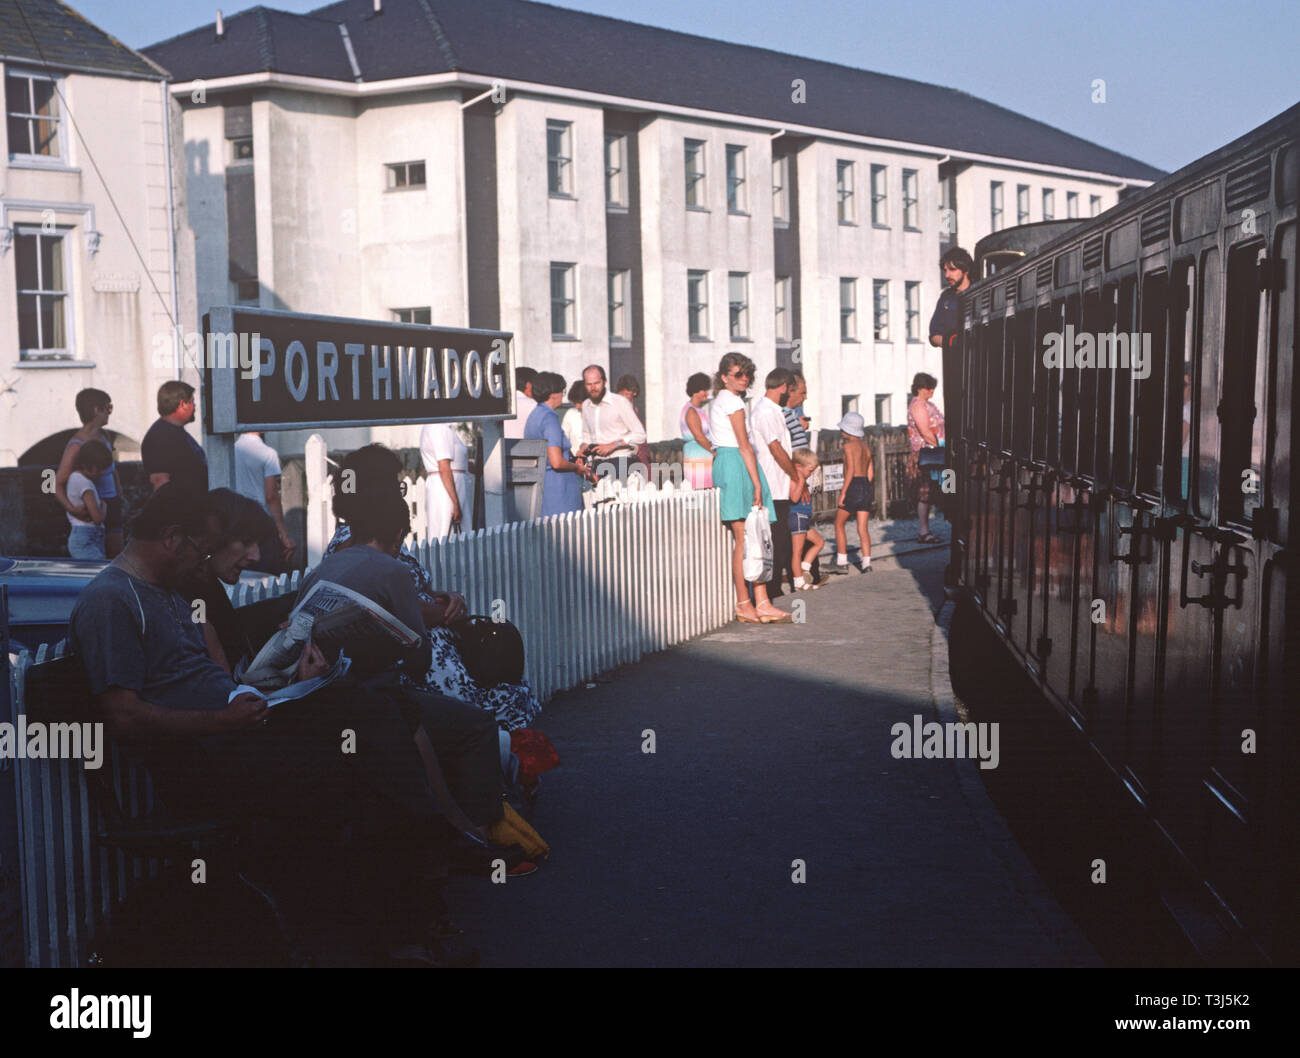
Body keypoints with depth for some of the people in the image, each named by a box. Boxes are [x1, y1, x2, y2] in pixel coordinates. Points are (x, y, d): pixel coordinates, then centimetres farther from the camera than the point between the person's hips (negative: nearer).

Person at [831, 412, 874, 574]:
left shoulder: (849, 445, -7)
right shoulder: (866, 447, 15)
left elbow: (851, 469, -15)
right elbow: (871, 473, 15)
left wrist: (843, 492, -14)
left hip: (854, 486, -7)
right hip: (867, 487, 7)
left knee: (839, 524, 7)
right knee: (862, 528, 6)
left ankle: (842, 562, 5)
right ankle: (866, 563, -4)